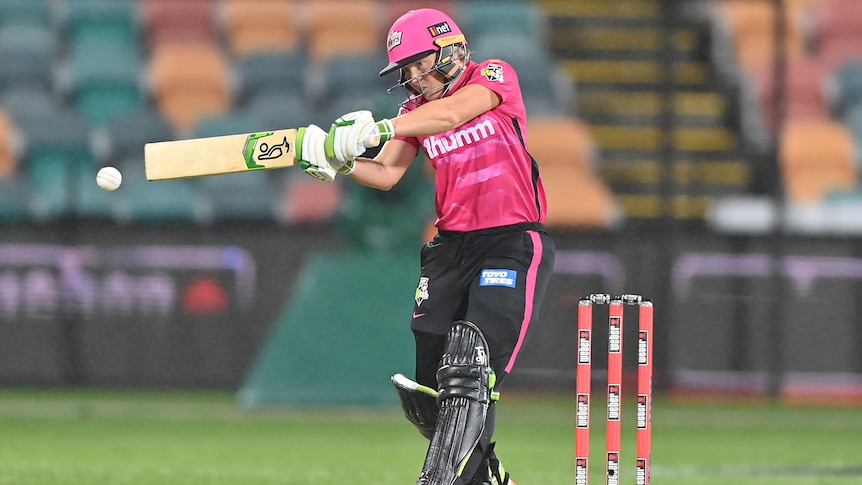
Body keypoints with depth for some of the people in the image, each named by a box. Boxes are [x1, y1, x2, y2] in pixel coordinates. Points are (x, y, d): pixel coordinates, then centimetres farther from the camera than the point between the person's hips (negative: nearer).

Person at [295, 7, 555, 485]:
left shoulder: (494, 76, -4)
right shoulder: (415, 110, 11)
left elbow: (451, 113, -23)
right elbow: (386, 174, 1)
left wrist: (382, 127, -35)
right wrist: (338, 160, -19)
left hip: (514, 243, -6)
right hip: (451, 246, 6)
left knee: (470, 375, -22)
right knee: (425, 392, 4)